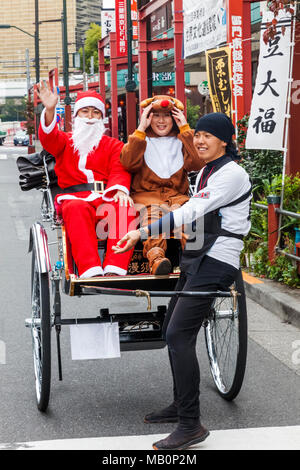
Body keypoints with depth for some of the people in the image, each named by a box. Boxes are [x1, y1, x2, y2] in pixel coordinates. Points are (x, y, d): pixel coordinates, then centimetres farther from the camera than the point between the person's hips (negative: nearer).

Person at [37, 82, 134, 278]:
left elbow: (120, 169, 5)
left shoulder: (113, 145, 23)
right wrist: (50, 110, -24)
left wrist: (120, 190, -19)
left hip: (108, 199, 1)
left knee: (125, 208, -33)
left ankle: (114, 270, -42)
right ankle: (91, 271, -50)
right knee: (78, 209, -38)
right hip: (74, 198, -1)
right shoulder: (65, 141, 21)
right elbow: (49, 137, -3)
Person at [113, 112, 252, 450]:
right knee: (171, 331, 12)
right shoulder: (205, 172, 16)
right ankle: (181, 405, 26)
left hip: (215, 262, -10)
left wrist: (143, 232, -25)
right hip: (194, 258, 10)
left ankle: (191, 425, -15)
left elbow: (191, 212, -22)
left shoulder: (231, 174, -13)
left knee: (179, 335, -17)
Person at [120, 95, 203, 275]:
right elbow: (128, 162, -3)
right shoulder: (141, 140, 20)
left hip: (176, 195, 2)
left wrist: (186, 130, 3)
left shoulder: (181, 142, 22)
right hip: (146, 194, -1)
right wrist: (141, 129, -2)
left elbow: (196, 164, 1)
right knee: (152, 213, -38)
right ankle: (156, 257, -59)